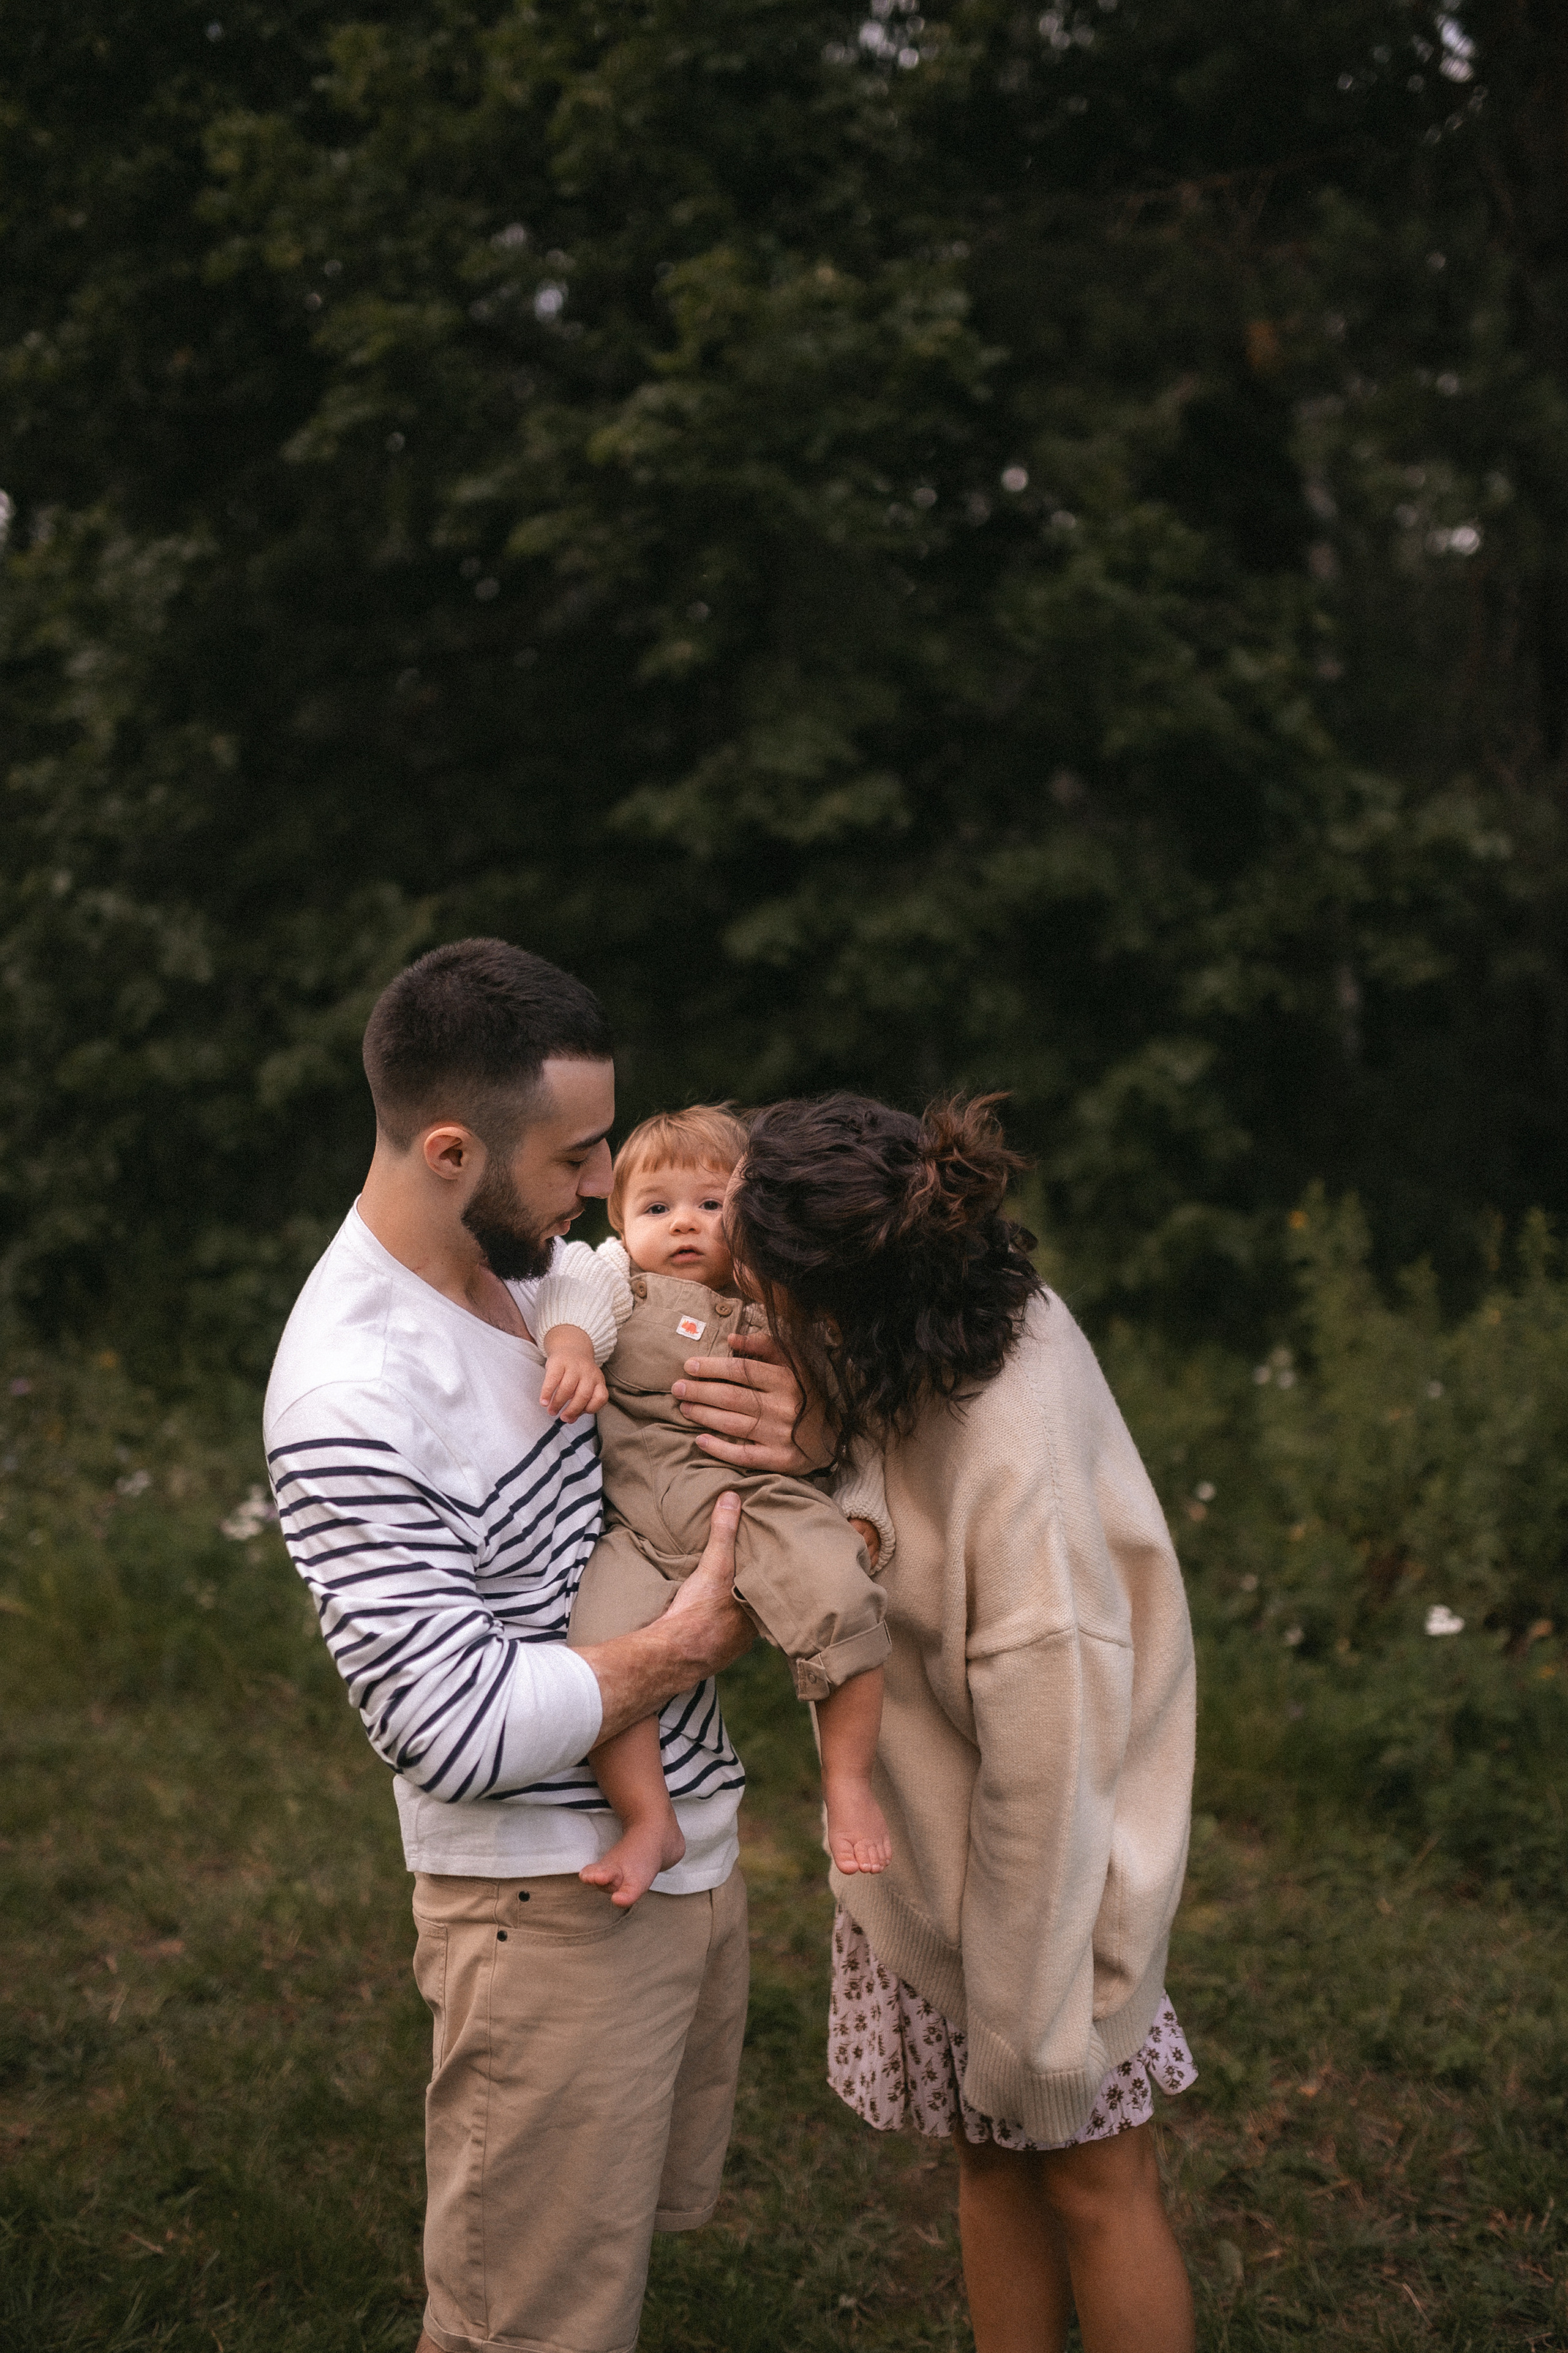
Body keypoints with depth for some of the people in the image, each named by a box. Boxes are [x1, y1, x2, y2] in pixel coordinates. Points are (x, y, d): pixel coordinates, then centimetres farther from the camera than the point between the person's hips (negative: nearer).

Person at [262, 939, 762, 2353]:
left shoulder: (541, 1261, -1)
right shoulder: (354, 1400, -26)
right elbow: (457, 1730, -27)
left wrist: (792, 1411, -9)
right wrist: (693, 1640, -15)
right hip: (555, 1903, -8)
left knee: (663, 2211, 25)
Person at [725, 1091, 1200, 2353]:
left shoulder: (1011, 1474, -36)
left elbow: (1043, 1774, -28)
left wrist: (1029, 2033, -19)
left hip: (1041, 1865, -7)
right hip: (931, 1837, 7)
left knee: (1088, 2168, 12)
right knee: (992, 2152, 21)